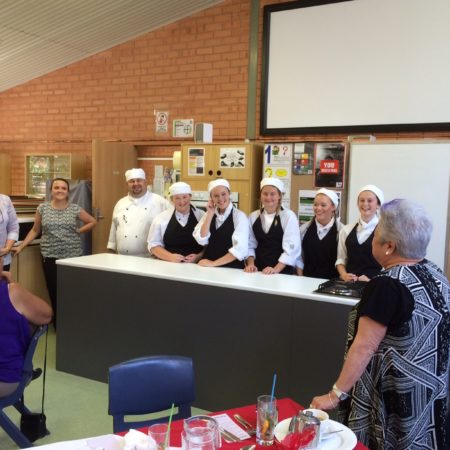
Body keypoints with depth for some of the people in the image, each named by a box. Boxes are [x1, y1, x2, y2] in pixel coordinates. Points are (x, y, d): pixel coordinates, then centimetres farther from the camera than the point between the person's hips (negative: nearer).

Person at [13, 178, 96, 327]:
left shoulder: (75, 209, 1)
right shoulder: (42, 208, 3)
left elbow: (92, 221, 11)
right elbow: (35, 230, 10)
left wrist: (78, 231, 1)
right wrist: (21, 246, 4)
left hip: (73, 256, -1)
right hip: (50, 257, 1)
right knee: (54, 291, 5)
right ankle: (58, 324, 20)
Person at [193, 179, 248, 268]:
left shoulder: (239, 216, -4)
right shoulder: (209, 214, 10)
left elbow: (240, 249, -14)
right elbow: (201, 240, -3)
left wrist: (213, 263, -10)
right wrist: (210, 214, -6)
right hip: (208, 267, 2)